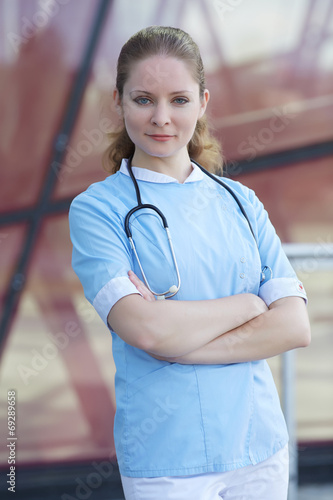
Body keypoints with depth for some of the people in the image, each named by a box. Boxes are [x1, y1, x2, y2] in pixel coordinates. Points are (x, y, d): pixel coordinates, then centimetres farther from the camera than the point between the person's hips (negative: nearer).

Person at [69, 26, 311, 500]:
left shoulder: (240, 201, 7)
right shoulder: (95, 209, -4)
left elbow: (295, 326, -3)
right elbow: (147, 330, -18)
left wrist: (177, 344, -14)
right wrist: (250, 304, -6)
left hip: (260, 443, 4)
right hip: (165, 459, -3)